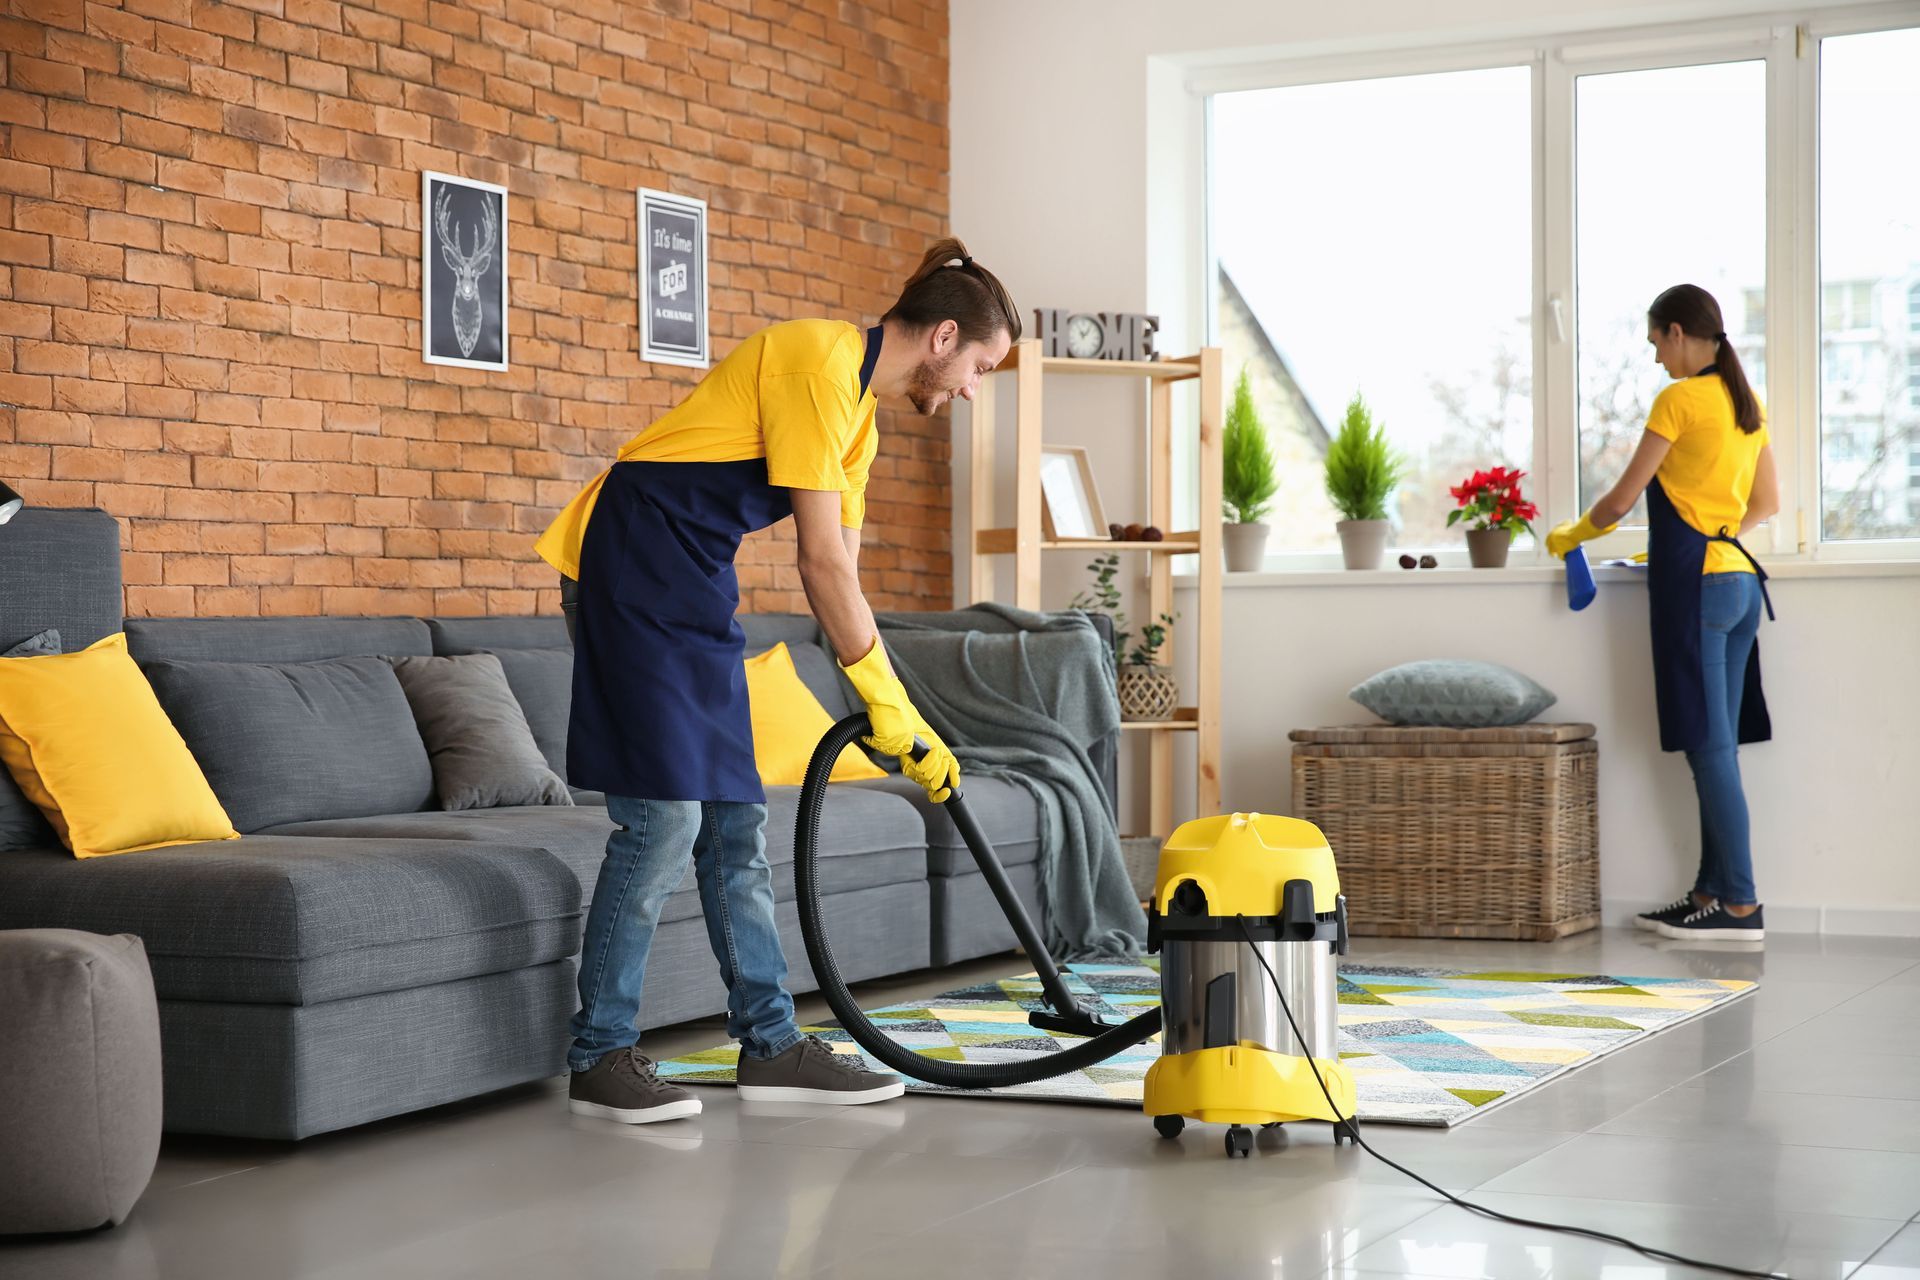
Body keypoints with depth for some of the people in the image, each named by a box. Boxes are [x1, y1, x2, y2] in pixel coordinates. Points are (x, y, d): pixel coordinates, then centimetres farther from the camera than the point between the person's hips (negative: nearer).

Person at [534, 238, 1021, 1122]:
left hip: (693, 587, 10)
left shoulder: (858, 414, 15)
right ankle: (600, 1058, -3)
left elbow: (839, 575, 13)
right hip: (633, 562, -10)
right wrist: (892, 707, -15)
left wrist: (888, 713, 5)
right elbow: (822, 563, -20)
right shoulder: (821, 360, -16)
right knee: (663, 816, -11)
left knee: (734, 822, 8)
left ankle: (770, 1045, 12)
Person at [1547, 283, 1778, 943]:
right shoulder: (1746, 404, 14)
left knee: (1709, 746, -7)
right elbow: (1766, 502, 21)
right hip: (1740, 579, 9)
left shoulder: (1679, 399, -10)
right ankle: (1711, 892, 12)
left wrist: (1571, 536, 10)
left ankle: (1741, 905, -7)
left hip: (1695, 584, -9)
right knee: (1717, 745, 10)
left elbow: (1622, 499, -7)